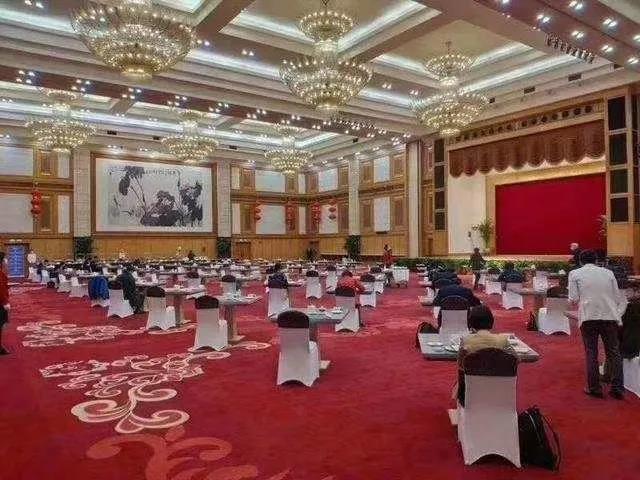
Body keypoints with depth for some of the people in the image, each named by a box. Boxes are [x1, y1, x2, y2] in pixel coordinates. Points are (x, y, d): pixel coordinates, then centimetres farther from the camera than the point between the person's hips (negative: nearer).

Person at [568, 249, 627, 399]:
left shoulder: (575, 273, 5)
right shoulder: (608, 272, 11)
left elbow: (574, 299, -1)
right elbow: (617, 297, 9)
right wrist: (618, 315, 19)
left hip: (588, 317, -2)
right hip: (609, 316, 2)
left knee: (591, 353, 6)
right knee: (614, 352, 10)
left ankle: (594, 388, 8)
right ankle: (617, 388, 10)